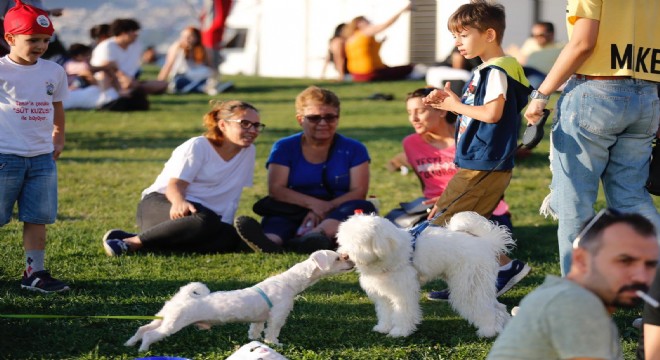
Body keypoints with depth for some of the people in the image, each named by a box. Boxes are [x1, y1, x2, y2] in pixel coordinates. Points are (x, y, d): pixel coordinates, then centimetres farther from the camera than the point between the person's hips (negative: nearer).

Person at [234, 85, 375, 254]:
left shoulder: (354, 150, 11)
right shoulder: (284, 148, 11)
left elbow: (359, 191, 0)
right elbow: (275, 189, -2)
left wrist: (328, 207, -20)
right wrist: (313, 203, -19)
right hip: (295, 214, 0)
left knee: (364, 207, -32)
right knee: (276, 220, -33)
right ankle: (271, 242, -73)